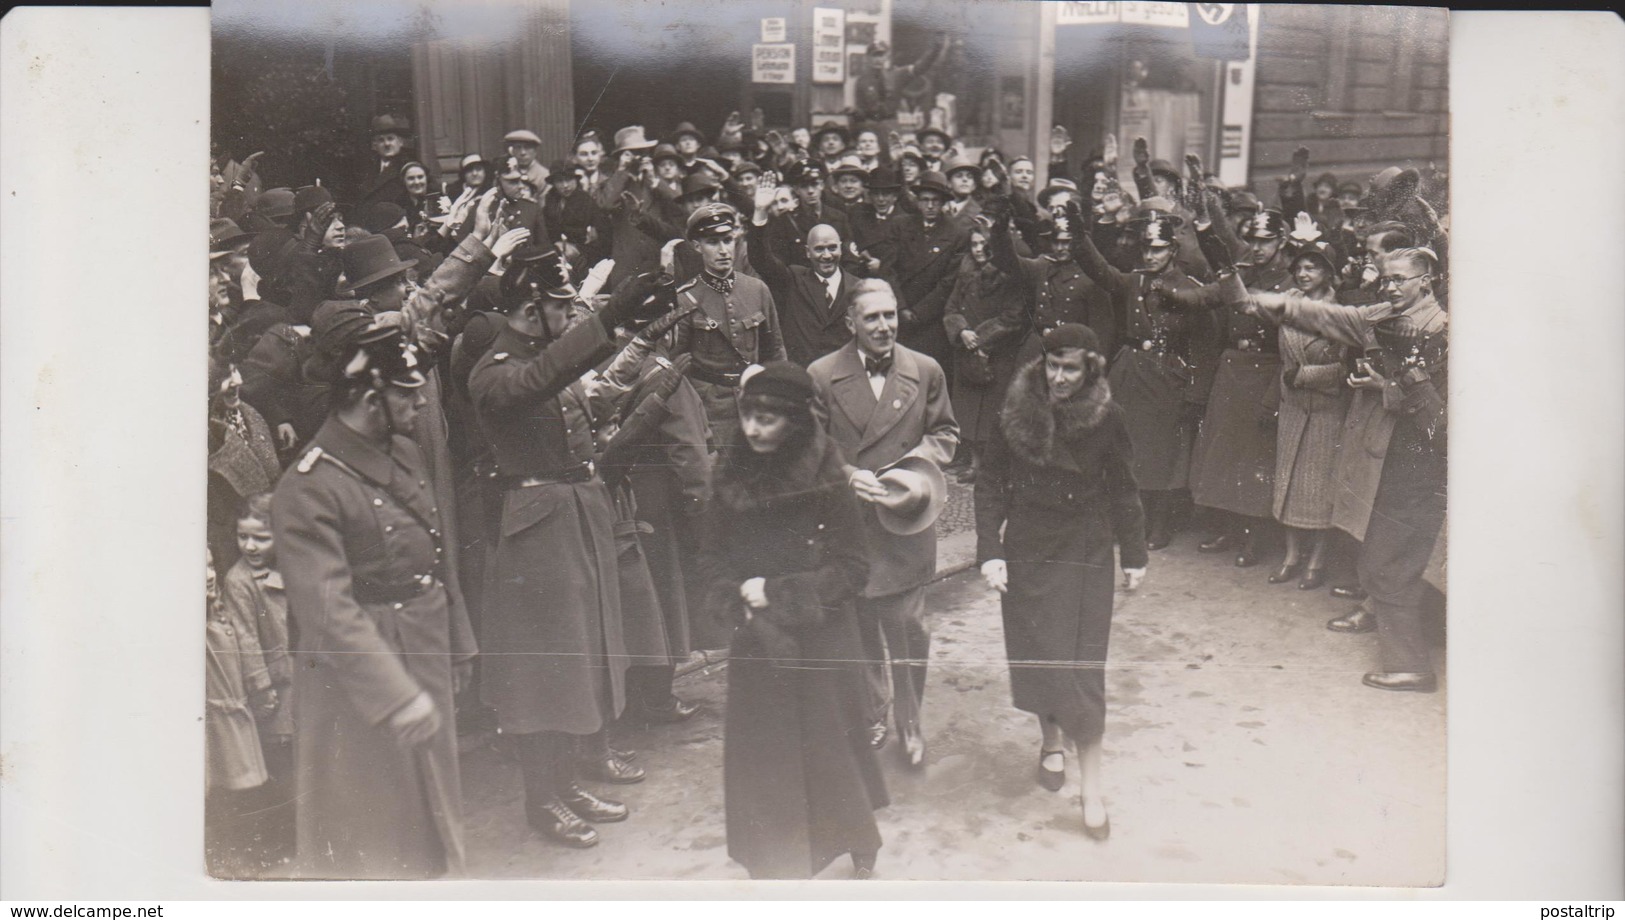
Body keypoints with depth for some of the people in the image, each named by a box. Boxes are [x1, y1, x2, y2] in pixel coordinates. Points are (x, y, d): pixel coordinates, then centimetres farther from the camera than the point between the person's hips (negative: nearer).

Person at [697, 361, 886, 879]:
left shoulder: (827, 481, -11)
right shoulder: (732, 477, 2)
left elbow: (850, 568, -10)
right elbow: (712, 558, 7)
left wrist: (778, 594, -15)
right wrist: (740, 602, -10)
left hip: (820, 639, -4)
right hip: (755, 643, 4)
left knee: (828, 743, 6)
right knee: (759, 753, 7)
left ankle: (861, 852, 29)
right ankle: (773, 866, 24)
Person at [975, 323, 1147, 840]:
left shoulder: (1106, 419, -8)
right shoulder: (1018, 413, -6)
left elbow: (1123, 492, 3)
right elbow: (991, 484, -1)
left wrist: (1134, 556, 7)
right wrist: (990, 552, -9)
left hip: (1084, 555, -1)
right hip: (1025, 552, 2)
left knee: (1080, 667, -3)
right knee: (1033, 657, 8)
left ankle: (1091, 786, 6)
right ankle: (1051, 742, 35)